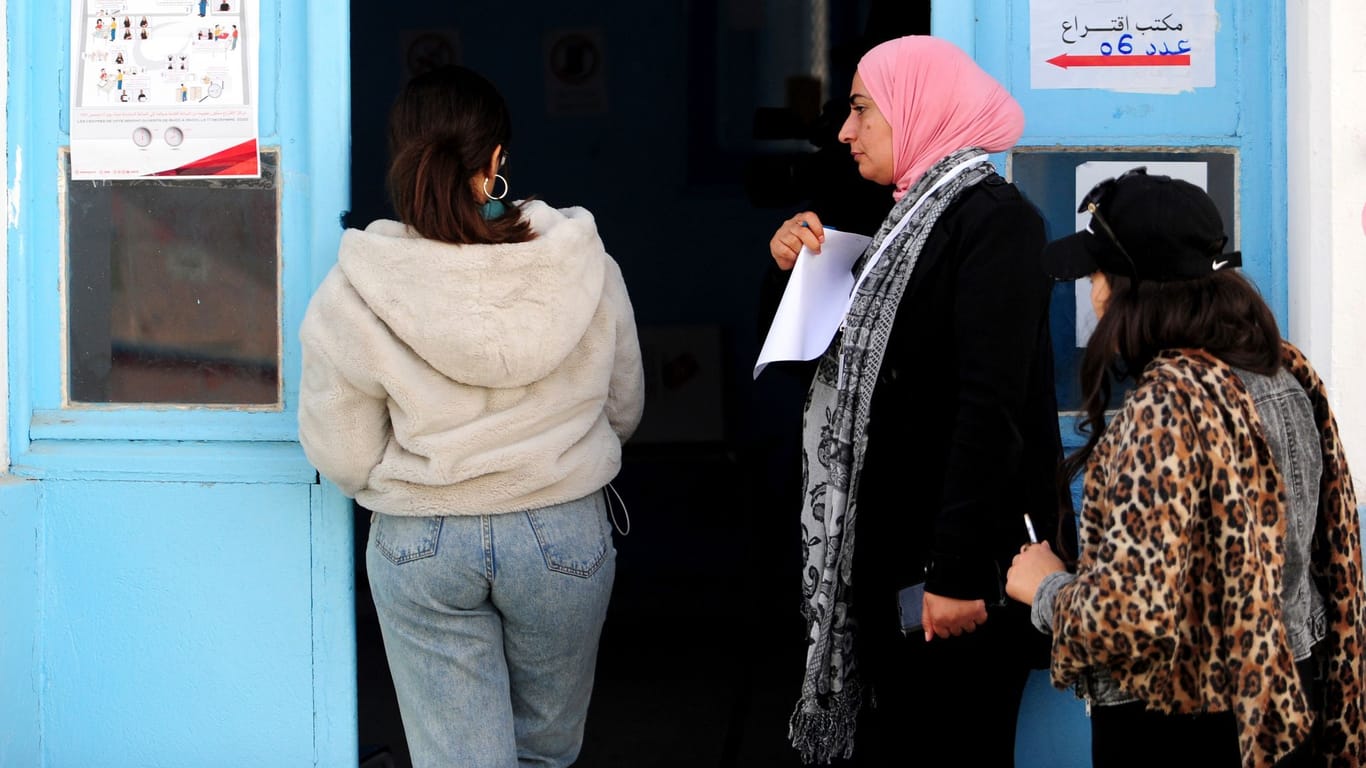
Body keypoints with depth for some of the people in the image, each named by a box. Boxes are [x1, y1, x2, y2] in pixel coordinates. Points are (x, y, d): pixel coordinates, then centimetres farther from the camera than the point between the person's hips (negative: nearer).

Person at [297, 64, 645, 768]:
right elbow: (623, 409, 4)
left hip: (421, 546, -1)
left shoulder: (352, 296, -14)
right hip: (566, 536, 1)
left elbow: (342, 458, -8)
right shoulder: (584, 265, -10)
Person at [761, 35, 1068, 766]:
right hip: (890, 552, 9)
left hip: (962, 563, -8)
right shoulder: (909, 219, 16)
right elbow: (836, 362, 24)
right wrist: (788, 269, 6)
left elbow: (990, 407, -21)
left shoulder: (993, 217, -12)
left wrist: (958, 570, -26)